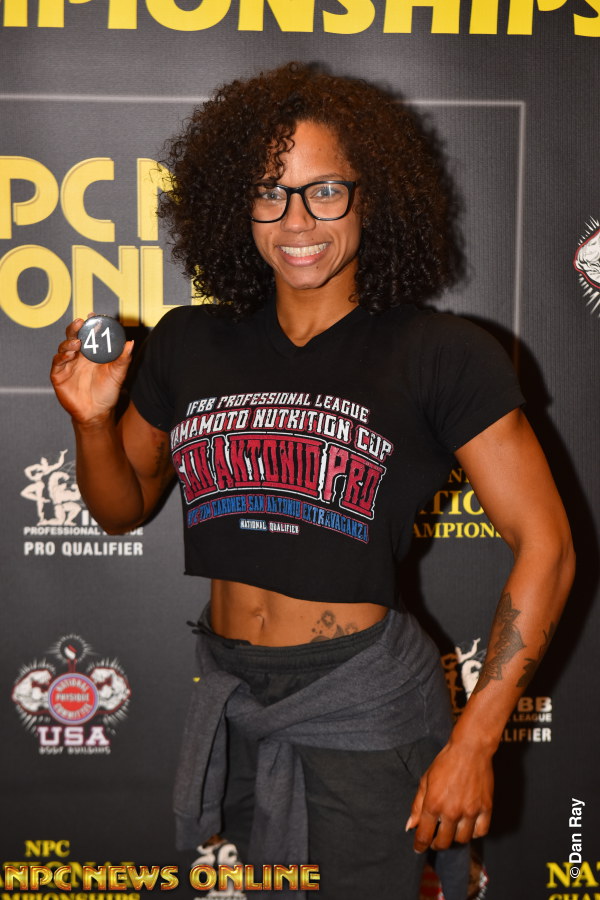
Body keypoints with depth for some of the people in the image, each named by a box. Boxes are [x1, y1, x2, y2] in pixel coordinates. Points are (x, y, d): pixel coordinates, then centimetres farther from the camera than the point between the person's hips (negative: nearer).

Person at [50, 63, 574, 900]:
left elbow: (544, 547, -11)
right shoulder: (189, 344, 3)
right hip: (222, 694, 4)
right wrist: (93, 420, -6)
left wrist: (474, 741, -14)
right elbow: (123, 505, 16)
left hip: (363, 702, -4)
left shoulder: (441, 356, -10)